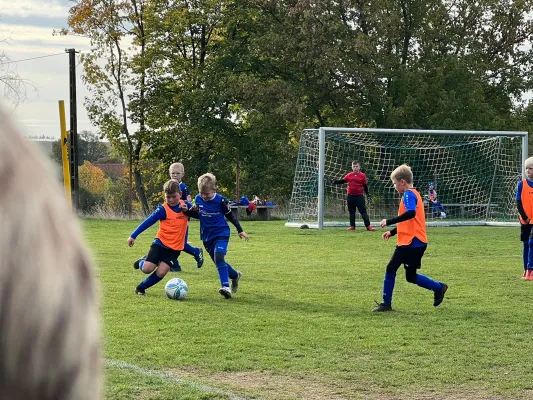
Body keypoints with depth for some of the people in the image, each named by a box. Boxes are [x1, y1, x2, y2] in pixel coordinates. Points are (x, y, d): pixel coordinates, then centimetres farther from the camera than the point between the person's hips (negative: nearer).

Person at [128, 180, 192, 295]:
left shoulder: (185, 205, 0)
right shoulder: (163, 210, -10)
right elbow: (147, 222, -9)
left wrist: (188, 210, -16)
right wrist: (133, 236, -12)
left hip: (175, 248, 2)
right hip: (161, 243, -2)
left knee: (161, 273, -10)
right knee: (147, 269, -14)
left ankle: (141, 287, 11)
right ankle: (142, 262, 23)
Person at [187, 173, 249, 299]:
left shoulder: (220, 200, -15)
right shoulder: (198, 199, -4)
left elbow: (230, 216, -2)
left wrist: (240, 230, 4)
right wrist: (192, 211, -11)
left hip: (221, 234, -5)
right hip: (207, 236, 5)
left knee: (219, 258, -26)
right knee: (218, 262, 14)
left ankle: (226, 287, -29)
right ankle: (235, 276, 41)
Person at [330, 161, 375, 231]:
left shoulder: (362, 175, 0)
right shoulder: (349, 175, 5)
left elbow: (365, 186, 5)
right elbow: (342, 181, 7)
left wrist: (367, 194, 2)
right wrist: (334, 181, -7)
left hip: (359, 196, -3)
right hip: (350, 196, 3)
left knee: (363, 211, -6)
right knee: (351, 212, 9)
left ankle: (368, 226, -7)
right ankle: (352, 226, 16)